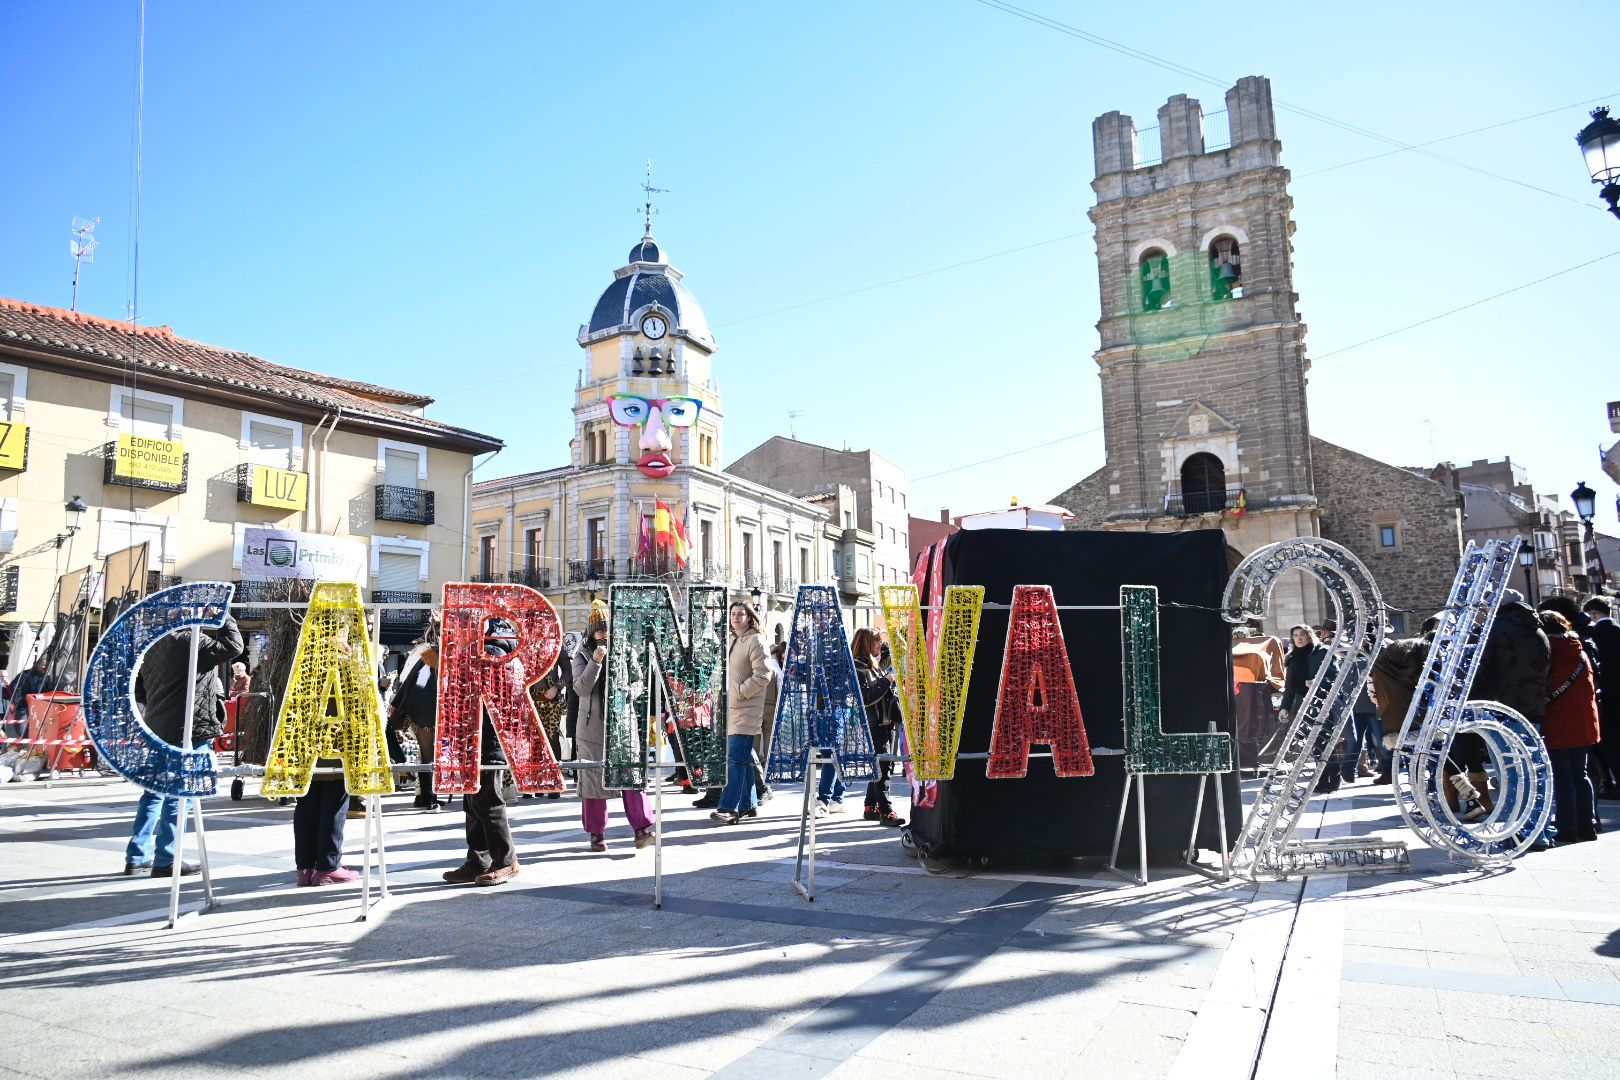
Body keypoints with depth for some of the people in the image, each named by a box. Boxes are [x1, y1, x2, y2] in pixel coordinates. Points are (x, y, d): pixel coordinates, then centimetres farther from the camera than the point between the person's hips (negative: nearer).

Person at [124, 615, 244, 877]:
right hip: (188, 731, -9)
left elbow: (140, 689, 20)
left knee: (154, 792, 16)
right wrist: (225, 618, -1)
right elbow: (233, 646, -13)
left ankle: (137, 856, 21)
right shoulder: (192, 642, -14)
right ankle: (166, 860, 1)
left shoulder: (156, 645, 14)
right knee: (178, 794, -3)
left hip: (157, 728, 9)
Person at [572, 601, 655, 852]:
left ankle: (641, 829, -8)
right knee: (594, 779, 4)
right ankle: (596, 834, 15)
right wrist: (595, 661, -23)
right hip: (593, 727, -1)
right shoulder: (582, 656, 3)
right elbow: (580, 688, -11)